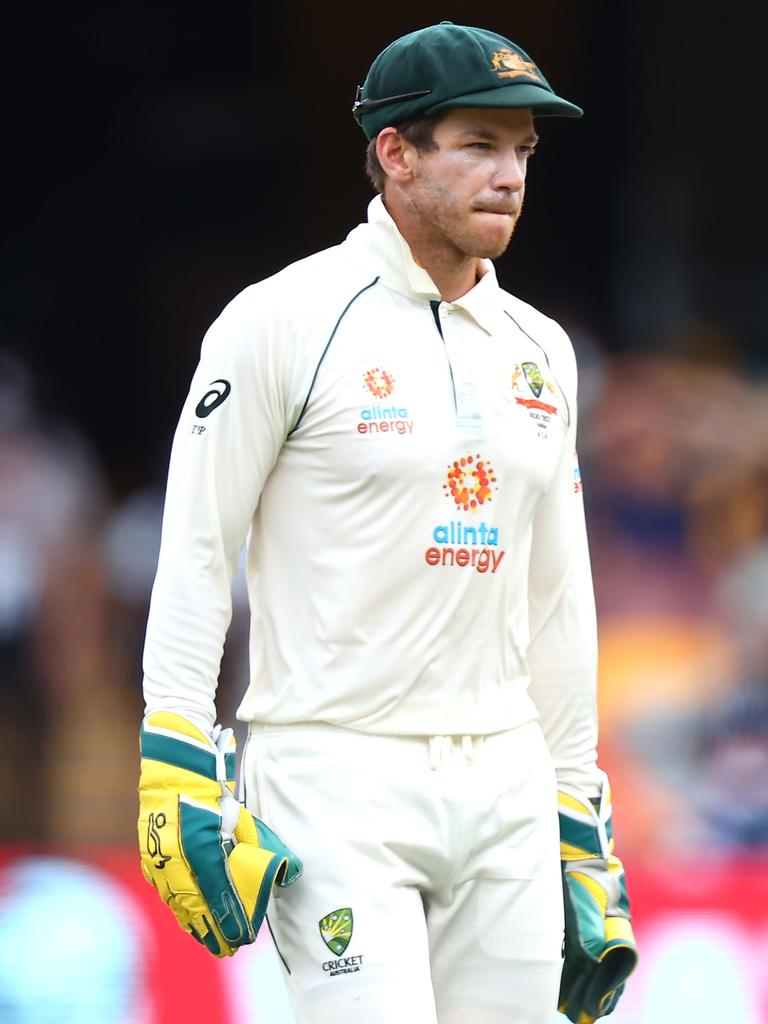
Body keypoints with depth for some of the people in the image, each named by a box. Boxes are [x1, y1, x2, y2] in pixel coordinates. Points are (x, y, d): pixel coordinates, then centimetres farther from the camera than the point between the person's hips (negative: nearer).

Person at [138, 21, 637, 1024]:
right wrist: (181, 783, -13)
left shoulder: (539, 352, 14)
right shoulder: (284, 321, -5)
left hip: (506, 786, 6)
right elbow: (195, 551, -5)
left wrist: (582, 829, 17)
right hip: (335, 782, -6)